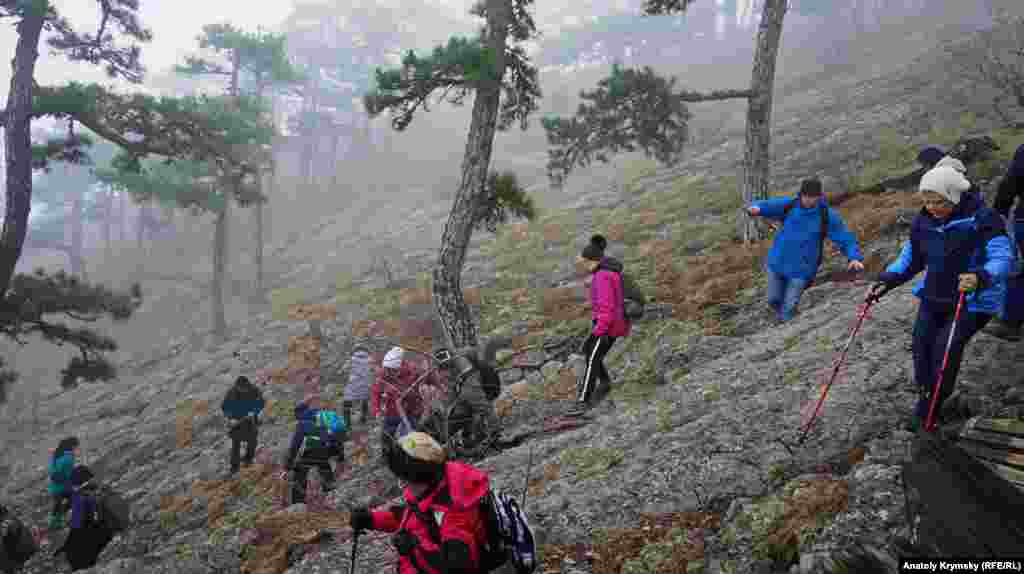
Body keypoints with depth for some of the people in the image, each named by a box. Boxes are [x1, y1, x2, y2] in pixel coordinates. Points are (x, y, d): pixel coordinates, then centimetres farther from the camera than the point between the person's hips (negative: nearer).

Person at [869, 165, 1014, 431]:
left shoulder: (982, 219, -17)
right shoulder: (923, 223, 1)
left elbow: (1001, 258, -24)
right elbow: (910, 260, 14)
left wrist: (980, 277, -44)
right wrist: (886, 281, -1)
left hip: (973, 302, -5)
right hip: (934, 297, 6)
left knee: (946, 345, -16)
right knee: (922, 340, -5)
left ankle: (934, 402, 4)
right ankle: (926, 394, 18)